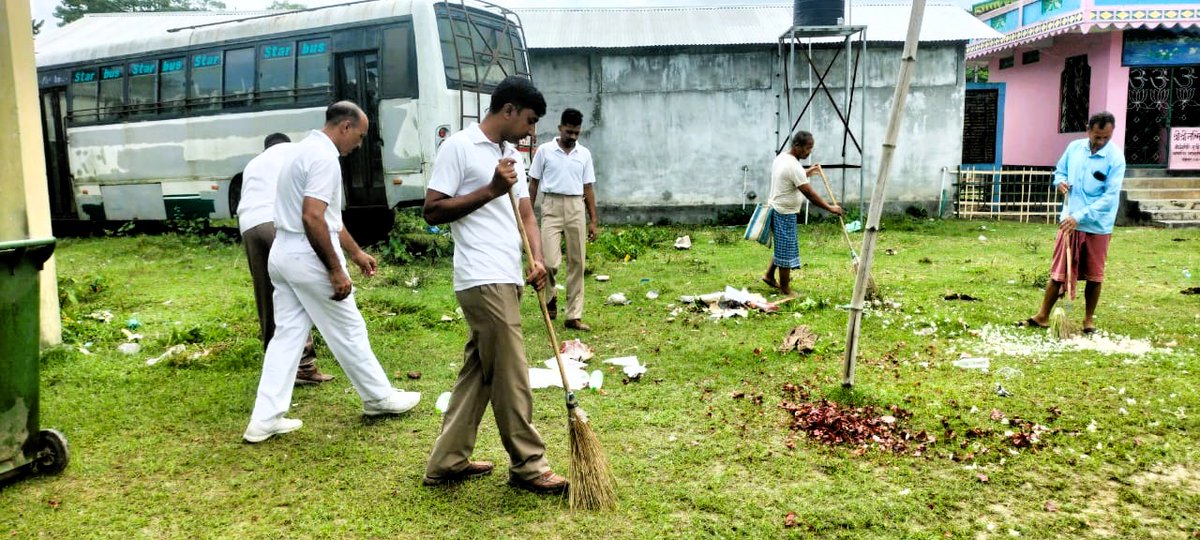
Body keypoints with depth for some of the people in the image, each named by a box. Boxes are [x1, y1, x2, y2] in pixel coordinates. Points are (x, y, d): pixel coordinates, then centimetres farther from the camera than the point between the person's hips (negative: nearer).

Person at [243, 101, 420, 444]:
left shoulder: (307, 149, 17)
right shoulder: (325, 157, -16)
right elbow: (313, 218, -26)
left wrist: (356, 252, 30)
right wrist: (336, 270, -21)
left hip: (283, 254, 10)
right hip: (308, 258, -10)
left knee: (287, 335, 10)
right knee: (348, 332, 5)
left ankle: (265, 419, 11)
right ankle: (379, 398, 22)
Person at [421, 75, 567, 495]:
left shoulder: (511, 155, 18)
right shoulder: (459, 147, -6)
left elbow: (526, 212, 16)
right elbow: (432, 210, -10)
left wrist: (536, 259, -1)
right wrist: (490, 190, -15)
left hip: (506, 280, 9)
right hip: (482, 281, -9)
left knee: (479, 371, 12)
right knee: (511, 374, -3)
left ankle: (447, 462, 22)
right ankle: (528, 466, 10)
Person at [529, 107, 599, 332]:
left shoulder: (584, 154, 9)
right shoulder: (544, 151, 1)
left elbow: (588, 188, 11)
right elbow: (534, 184, 4)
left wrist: (593, 220, 6)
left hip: (576, 208, 3)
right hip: (552, 207, -3)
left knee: (577, 264, 3)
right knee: (550, 261, -12)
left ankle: (574, 315, 10)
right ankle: (550, 296, 19)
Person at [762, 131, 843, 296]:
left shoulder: (781, 157, 7)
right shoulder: (794, 166, -24)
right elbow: (809, 193, -23)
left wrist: (807, 172, 22)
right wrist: (830, 208, -17)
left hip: (777, 209, 10)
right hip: (785, 214, -10)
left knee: (782, 247, 22)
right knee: (786, 250, 0)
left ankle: (769, 276, 30)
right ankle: (785, 289, 10)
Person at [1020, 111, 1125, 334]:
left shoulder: (1115, 158, -13)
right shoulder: (1074, 147, 1)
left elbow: (1110, 197, -18)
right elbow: (1059, 170, 19)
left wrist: (1079, 217, -24)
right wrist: (1060, 181, -6)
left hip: (1097, 227, -3)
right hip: (1069, 221, 3)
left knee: (1094, 276, 8)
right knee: (1058, 272, 7)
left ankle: (1089, 319, 24)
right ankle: (1042, 316, 15)